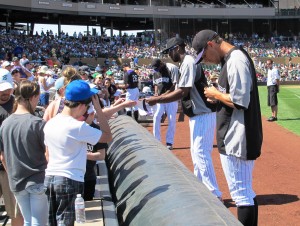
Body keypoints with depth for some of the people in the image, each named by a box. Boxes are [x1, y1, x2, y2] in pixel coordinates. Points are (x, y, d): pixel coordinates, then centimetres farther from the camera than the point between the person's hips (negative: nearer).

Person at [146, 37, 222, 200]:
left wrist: (157, 99, -18)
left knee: (201, 154, -9)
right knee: (196, 152, 17)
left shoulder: (188, 62, -15)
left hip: (203, 116, -11)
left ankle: (215, 195, -5)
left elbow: (182, 92, -23)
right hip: (198, 115, 11)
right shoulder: (186, 63, 16)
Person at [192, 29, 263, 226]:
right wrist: (219, 96, 10)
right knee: (247, 192, 17)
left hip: (236, 140, -11)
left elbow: (239, 101, -23)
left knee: (241, 193, -3)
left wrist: (216, 94, -9)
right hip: (243, 138, 11)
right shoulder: (237, 58, 15)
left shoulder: (236, 60, -17)